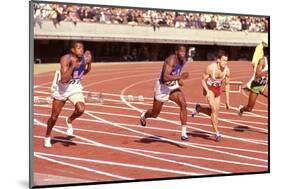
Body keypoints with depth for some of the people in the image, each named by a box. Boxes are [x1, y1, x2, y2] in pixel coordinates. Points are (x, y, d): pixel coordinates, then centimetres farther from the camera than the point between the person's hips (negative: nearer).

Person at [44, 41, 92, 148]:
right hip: (63, 88, -2)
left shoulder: (85, 58, -10)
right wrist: (73, 66, -40)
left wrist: (89, 64, -9)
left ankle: (69, 121, 8)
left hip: (76, 88, 3)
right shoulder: (66, 59, -23)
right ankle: (47, 137, 35)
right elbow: (64, 80, -31)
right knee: (54, 117, 8)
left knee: (81, 109, -27)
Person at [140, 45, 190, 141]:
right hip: (162, 87, -5)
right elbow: (165, 77, -37)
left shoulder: (183, 61, -3)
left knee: (183, 104, -21)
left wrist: (180, 80, 3)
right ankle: (144, 115, 49)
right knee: (155, 114, 11)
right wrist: (180, 77, -43)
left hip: (173, 86, 5)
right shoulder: (171, 60, -27)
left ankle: (184, 133, -18)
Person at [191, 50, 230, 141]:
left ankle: (198, 108, 35)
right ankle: (216, 133, -11)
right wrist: (207, 91, -29)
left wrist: (227, 100, 1)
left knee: (215, 112, 8)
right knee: (214, 110, -17)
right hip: (209, 88, -5)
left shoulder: (227, 70, -13)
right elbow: (203, 80, -14)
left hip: (218, 89, 5)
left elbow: (227, 84, 0)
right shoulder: (210, 68, -26)